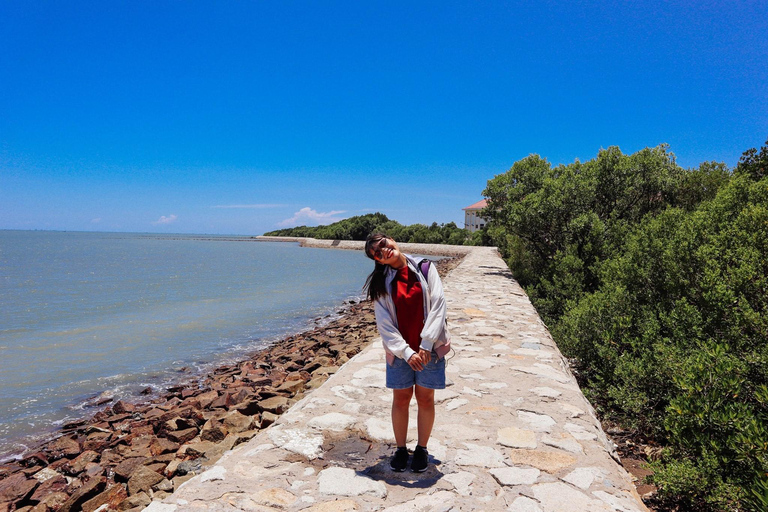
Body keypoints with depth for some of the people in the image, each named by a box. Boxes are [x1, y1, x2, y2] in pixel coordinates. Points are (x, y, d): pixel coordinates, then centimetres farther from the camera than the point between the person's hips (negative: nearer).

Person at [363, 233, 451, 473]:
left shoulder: (425, 269, -4)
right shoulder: (380, 283, -2)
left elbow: (438, 305, -9)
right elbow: (384, 323, -6)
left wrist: (426, 344, -16)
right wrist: (406, 352, -16)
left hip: (429, 348, 0)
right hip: (399, 351, 1)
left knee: (425, 399, 10)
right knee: (400, 399, 10)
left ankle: (422, 448, 28)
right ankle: (401, 448, 28)